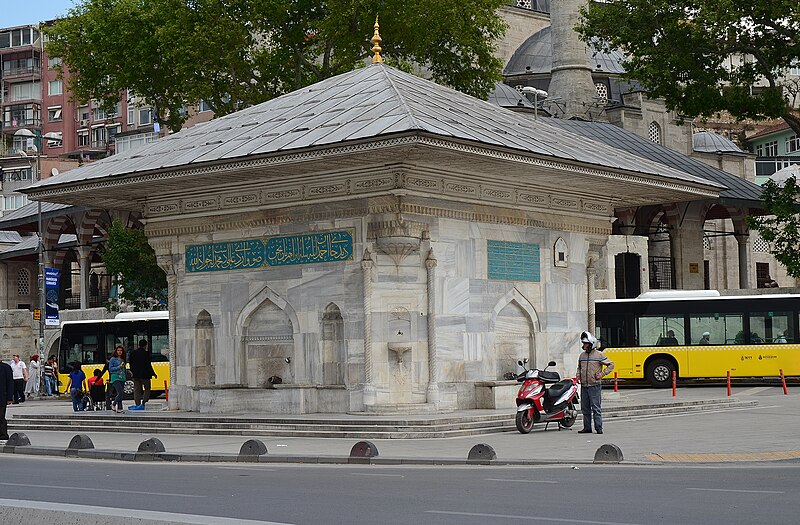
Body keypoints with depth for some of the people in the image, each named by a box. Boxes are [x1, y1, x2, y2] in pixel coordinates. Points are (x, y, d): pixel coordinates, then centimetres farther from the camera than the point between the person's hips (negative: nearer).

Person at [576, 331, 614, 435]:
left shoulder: (599, 355, -4)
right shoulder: (582, 355, 13)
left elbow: (611, 365, 1)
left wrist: (602, 373, -8)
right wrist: (578, 375, 11)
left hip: (595, 386, -6)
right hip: (584, 386, 6)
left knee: (596, 408, -6)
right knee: (585, 408, 8)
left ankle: (599, 428, -3)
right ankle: (587, 427, 15)